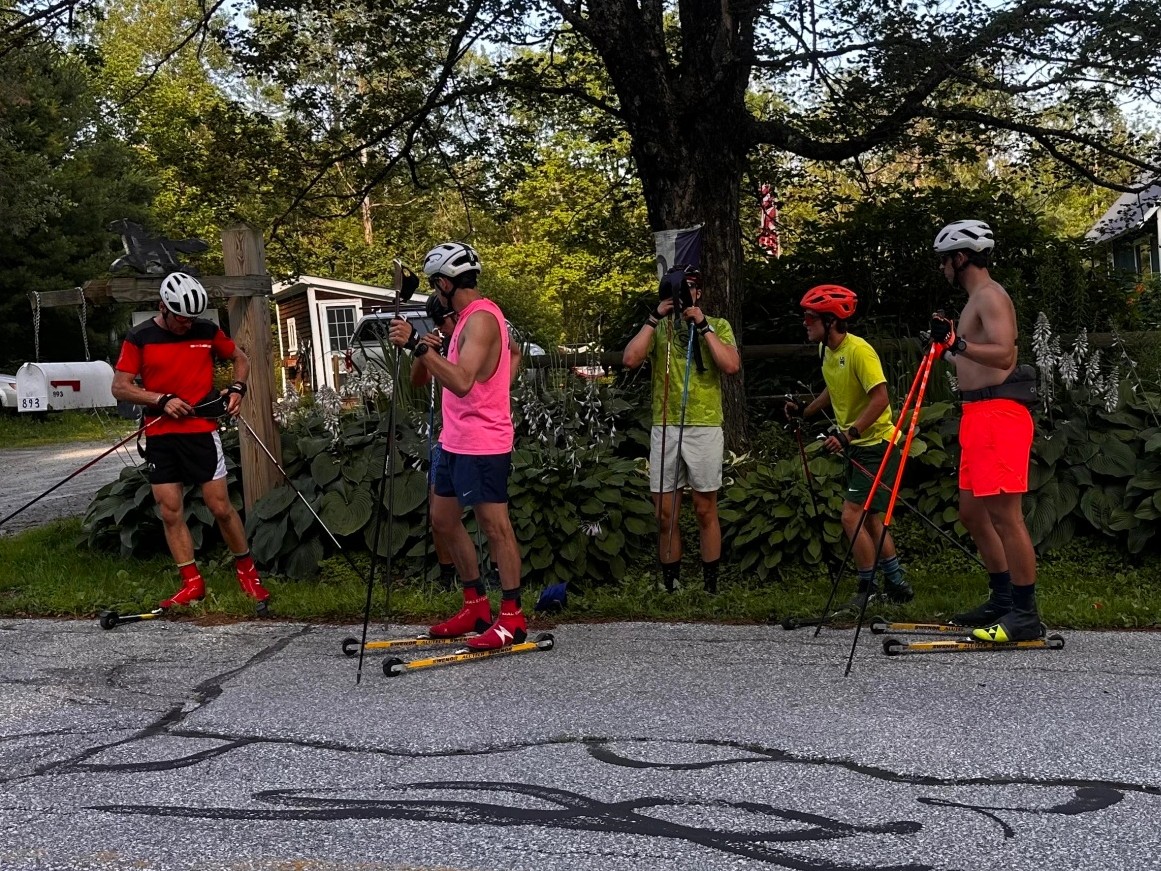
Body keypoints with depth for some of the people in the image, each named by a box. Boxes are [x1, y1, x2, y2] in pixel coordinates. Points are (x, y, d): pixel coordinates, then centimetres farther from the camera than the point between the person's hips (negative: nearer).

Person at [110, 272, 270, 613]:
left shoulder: (207, 331, 1)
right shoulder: (139, 338, -2)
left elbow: (240, 358, 17)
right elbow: (120, 387, -2)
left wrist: (238, 388, -1)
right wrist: (163, 400, -13)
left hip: (202, 431, -1)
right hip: (160, 436, 1)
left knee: (220, 507, -2)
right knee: (170, 512, 1)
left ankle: (247, 570, 15)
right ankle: (192, 583, 9)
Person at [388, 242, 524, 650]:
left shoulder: (480, 319, -18)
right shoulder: (474, 316, 14)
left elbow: (461, 382, -31)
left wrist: (417, 345, -32)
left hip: (481, 444, -11)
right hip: (456, 441, 11)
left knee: (495, 526, -3)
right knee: (443, 519, 15)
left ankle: (512, 617, 6)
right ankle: (476, 605, 25)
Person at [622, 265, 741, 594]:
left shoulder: (718, 326, 6)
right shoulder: (657, 328, 10)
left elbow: (732, 366, -11)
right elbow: (630, 359, -7)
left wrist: (703, 326, -11)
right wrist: (654, 318, -8)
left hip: (705, 428, -2)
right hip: (664, 429, 2)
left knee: (705, 511, 4)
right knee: (665, 514, 5)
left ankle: (710, 587, 12)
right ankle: (669, 585, 15)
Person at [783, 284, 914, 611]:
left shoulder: (859, 350, -21)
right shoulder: (826, 350, 5)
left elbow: (880, 399, -26)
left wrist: (849, 434, -29)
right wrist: (804, 411, 13)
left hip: (876, 445, -9)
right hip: (856, 446, 9)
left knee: (852, 516, -11)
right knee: (869, 518, 13)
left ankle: (868, 590, 1)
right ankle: (896, 584, 24)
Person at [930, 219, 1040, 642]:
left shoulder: (990, 296, -10)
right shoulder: (977, 299, 22)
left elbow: (1004, 355, -24)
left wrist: (956, 342, -33)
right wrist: (947, 346, 31)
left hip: (998, 413, -11)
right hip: (977, 415, 11)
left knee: (1004, 516, -11)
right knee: (973, 513, 15)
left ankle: (1025, 614, -8)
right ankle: (1002, 599, 24)